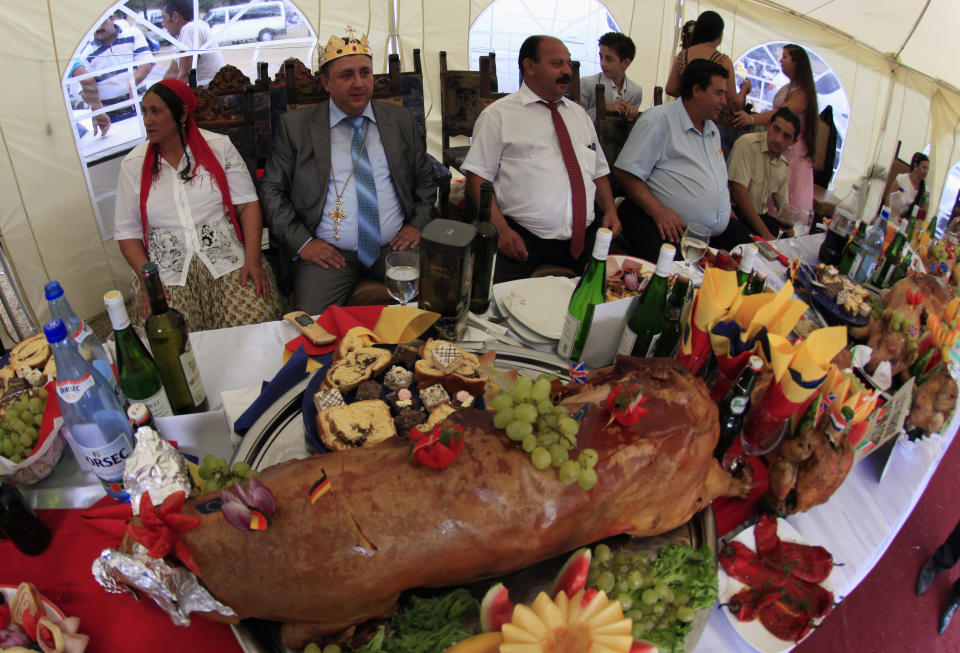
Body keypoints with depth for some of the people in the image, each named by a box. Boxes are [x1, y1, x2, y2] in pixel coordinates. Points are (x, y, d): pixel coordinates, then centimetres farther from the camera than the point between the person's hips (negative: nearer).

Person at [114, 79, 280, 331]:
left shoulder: (218, 146, 7)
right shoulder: (133, 164, 11)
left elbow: (247, 204, 2)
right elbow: (128, 232, 9)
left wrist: (253, 259, -12)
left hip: (227, 259, -1)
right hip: (167, 272, 1)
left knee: (254, 321, -27)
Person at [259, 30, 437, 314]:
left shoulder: (401, 121, 14)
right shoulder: (295, 126, 7)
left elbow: (425, 180, 19)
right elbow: (272, 189, 7)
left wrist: (418, 224, 1)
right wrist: (301, 242, -7)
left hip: (394, 246, 2)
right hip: (327, 251, -2)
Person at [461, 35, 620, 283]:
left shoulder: (579, 114, 23)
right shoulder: (498, 115, 6)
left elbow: (599, 172, 26)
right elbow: (477, 178, -1)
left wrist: (610, 210, 6)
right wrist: (501, 229, -15)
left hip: (586, 235, 5)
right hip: (522, 238, -5)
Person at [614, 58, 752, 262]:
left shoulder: (712, 130, 25)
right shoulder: (659, 120, -3)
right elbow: (625, 173, -12)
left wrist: (728, 212, 14)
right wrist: (659, 211, -21)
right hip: (674, 229, -9)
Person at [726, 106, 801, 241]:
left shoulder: (785, 165, 12)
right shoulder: (747, 143, -11)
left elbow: (783, 206, 20)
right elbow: (738, 192, -19)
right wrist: (766, 234, -19)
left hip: (761, 215, 7)